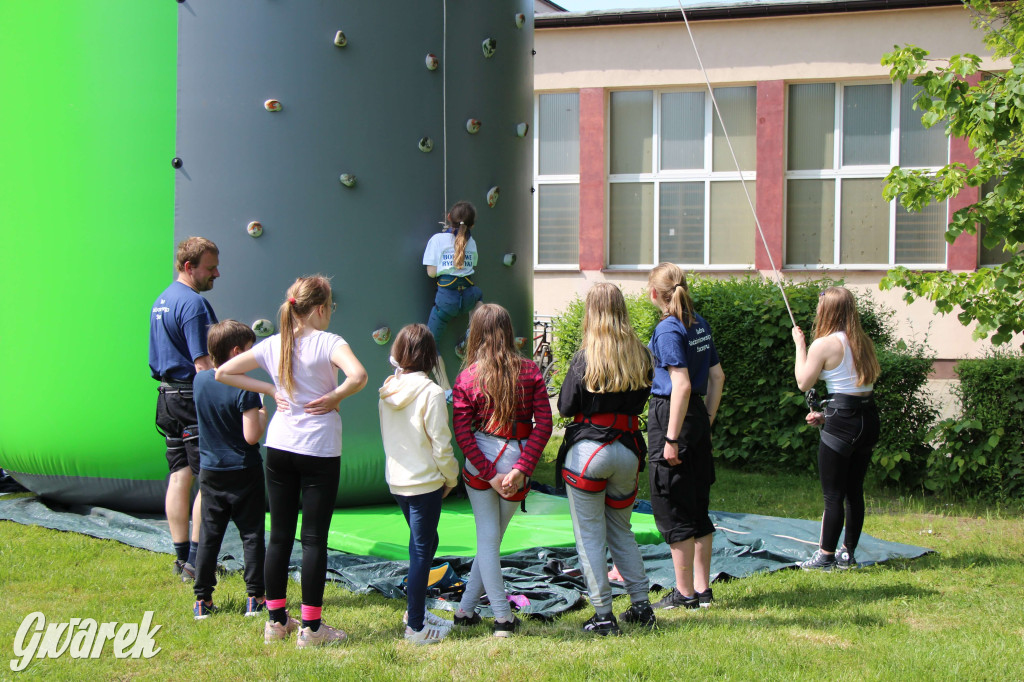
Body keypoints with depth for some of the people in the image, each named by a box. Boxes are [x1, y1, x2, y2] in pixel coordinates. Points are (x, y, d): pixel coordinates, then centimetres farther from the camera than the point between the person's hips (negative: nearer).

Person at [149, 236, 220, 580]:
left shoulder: (162, 300, 15)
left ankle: (181, 557, 18)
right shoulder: (194, 303, -16)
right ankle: (196, 560, -3)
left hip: (167, 394, 10)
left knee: (180, 474, 12)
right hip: (193, 397, -10)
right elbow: (202, 362, -20)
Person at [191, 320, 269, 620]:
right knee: (251, 535, 6)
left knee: (209, 536, 10)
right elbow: (251, 436, -20)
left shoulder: (200, 380, -2)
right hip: (244, 472, -4)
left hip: (210, 472, 4)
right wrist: (263, 415, -4)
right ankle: (255, 598, 8)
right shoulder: (245, 388, -18)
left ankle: (202, 600, 11)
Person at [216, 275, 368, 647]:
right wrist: (335, 396, -12)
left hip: (279, 447, 5)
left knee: (280, 535, 12)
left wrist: (272, 389, 8)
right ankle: (311, 626, 5)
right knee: (314, 538, 1)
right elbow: (358, 375, -30)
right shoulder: (328, 342, -11)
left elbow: (223, 372, 9)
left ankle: (276, 620, 20)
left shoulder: (272, 344, 4)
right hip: (319, 450, -5)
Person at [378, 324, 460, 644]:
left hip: (397, 481, 7)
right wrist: (451, 478, 0)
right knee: (422, 549, 1)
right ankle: (416, 626, 5)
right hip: (425, 482, -7)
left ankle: (415, 610, 29)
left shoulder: (387, 391, 3)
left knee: (423, 543, 21)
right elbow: (441, 445, -14)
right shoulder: (431, 393, -17)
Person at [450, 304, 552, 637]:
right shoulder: (529, 372, -1)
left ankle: (503, 618, 8)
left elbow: (462, 433, -7)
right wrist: (522, 469, -10)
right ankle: (466, 608, 20)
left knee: (487, 539, 9)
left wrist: (490, 475, -8)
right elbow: (543, 424, -7)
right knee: (493, 538, 15)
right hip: (517, 462, 0)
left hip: (481, 464, 0)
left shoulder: (467, 378, -2)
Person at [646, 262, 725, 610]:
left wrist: (671, 439, -20)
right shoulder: (700, 325, 10)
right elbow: (717, 376, 14)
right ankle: (703, 589, 19)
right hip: (697, 414, 8)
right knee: (697, 506, 13)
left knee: (672, 508, 0)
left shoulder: (668, 329, -14)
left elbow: (681, 385, -21)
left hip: (670, 415, -8)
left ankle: (685, 593, 5)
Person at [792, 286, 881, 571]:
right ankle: (848, 554, 21)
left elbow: (804, 382, -4)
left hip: (842, 422, -7)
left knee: (833, 495, 1)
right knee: (855, 491, 14)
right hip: (869, 418, 7)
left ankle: (826, 556, 7)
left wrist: (799, 345, 5)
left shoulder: (824, 345, -12)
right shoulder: (863, 342, 9)